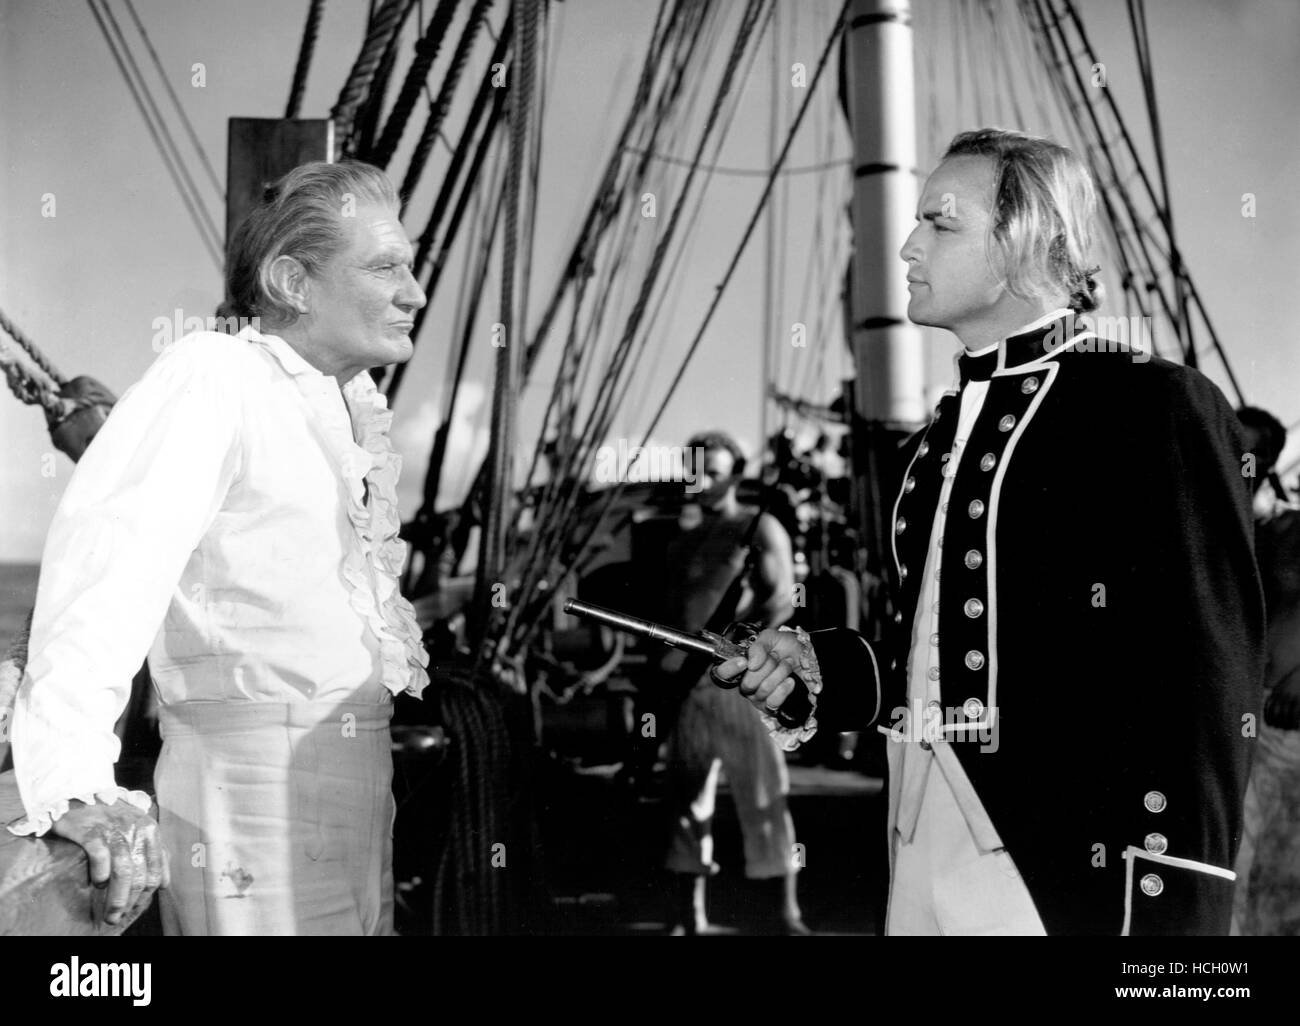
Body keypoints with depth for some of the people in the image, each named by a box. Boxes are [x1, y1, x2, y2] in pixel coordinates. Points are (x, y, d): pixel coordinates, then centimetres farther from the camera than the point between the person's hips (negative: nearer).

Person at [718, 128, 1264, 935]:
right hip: (925, 860, 7)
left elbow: (1204, 683, -13)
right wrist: (824, 669, 6)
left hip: (1065, 869, -7)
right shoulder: (938, 439, 15)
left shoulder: (1159, 407, -8)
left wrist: (1169, 906, -17)